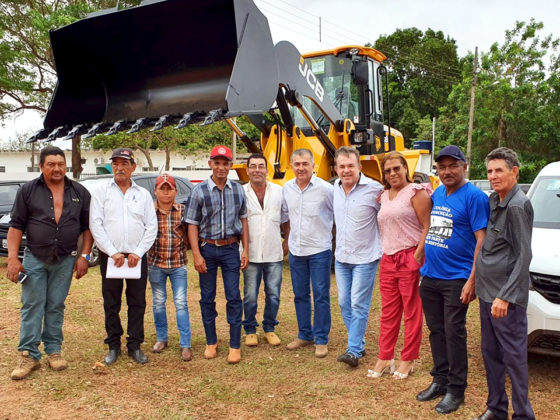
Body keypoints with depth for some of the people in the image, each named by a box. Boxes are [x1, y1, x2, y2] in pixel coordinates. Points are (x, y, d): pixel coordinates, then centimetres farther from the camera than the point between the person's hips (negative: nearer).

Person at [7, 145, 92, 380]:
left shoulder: (79, 192, 3)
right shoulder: (28, 191, -1)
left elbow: (88, 227, 5)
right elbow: (16, 226, -1)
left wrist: (84, 256, -2)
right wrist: (12, 258, -8)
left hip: (65, 260, 1)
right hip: (34, 259, -1)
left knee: (56, 306, 9)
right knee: (32, 306, 1)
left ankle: (53, 351, 19)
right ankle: (29, 355, 8)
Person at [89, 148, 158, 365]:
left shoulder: (143, 194, 8)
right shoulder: (101, 192, 4)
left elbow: (152, 227, 4)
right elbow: (96, 225, -4)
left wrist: (138, 252, -8)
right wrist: (113, 253, -12)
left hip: (137, 256, 1)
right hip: (110, 256, -1)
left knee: (137, 302, 5)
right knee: (111, 303, 6)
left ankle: (135, 345, 16)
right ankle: (113, 345, 18)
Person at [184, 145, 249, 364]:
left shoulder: (238, 189, 4)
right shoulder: (200, 190, -4)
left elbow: (243, 220, 9)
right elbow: (192, 224, -3)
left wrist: (246, 250, 4)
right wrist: (196, 255, -9)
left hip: (231, 248, 1)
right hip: (207, 249, -1)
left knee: (234, 297, 1)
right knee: (207, 298, 8)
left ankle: (235, 346, 10)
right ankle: (211, 342, 24)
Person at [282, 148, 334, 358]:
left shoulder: (325, 189, -13)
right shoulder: (287, 188, 3)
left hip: (319, 250, -5)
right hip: (296, 250, 5)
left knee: (321, 296, 2)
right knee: (300, 295, 14)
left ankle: (321, 340, 14)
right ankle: (305, 335, 29)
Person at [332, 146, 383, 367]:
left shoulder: (374, 189, -16)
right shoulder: (335, 187, 4)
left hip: (364, 258, -7)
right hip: (341, 257, 7)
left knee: (359, 305, -3)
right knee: (344, 303, 12)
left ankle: (354, 351, 6)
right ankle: (359, 343, 28)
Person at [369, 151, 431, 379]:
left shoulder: (416, 192, -5)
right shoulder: (384, 196, 16)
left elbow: (427, 227, -11)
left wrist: (417, 257, -17)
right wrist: (385, 253, 13)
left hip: (409, 258, -6)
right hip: (387, 260, 7)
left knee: (412, 312, 4)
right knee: (388, 312, 11)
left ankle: (408, 360, 14)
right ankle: (385, 358, 19)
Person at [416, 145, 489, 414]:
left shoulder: (474, 196, -10)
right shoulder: (436, 194, 11)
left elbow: (482, 240, -13)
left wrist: (472, 280, -18)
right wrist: (422, 264, 13)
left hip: (456, 278, -6)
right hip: (430, 277, 7)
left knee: (453, 334, 2)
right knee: (436, 331, 15)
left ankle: (456, 390, 16)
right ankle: (440, 380, 29)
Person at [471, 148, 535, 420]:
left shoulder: (517, 206, -15)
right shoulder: (494, 200, 11)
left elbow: (523, 256, -18)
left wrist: (505, 296, -21)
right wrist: (478, 282, 15)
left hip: (507, 297, -9)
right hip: (487, 292, 9)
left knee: (514, 356, 1)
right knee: (490, 353, 16)